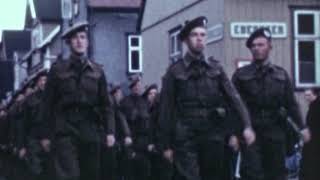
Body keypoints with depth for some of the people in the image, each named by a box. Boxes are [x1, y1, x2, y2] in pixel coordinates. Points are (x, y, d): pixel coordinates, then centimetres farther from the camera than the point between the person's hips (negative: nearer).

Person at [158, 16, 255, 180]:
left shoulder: (216, 68, 9)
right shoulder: (175, 71, 2)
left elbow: (234, 97, 0)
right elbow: (166, 110, 2)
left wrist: (246, 126, -14)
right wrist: (166, 145, -1)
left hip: (213, 136, 3)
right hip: (186, 138, -3)